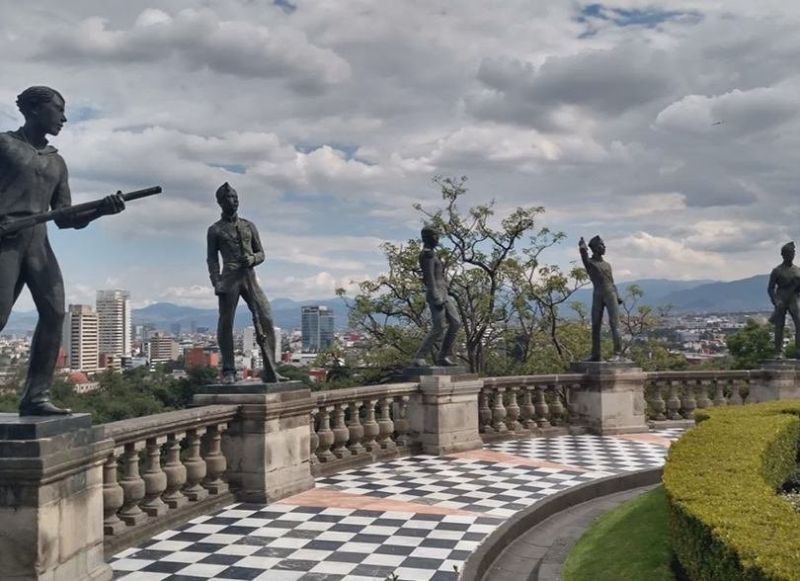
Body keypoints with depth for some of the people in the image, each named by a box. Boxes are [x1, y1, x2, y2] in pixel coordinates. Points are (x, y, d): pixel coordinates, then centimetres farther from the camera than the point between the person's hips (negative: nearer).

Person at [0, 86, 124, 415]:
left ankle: (36, 396, -9)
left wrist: (101, 210, 0)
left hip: (38, 241, 5)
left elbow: (64, 219, 17)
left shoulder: (57, 162, 20)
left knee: (54, 312, -10)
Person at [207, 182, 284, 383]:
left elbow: (261, 253, 19)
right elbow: (212, 258, 6)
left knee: (266, 319, -9)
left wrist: (252, 259, -4)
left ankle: (270, 371, -8)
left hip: (250, 277, 3)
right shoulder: (215, 230, 10)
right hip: (229, 279, -3)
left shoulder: (249, 226, 19)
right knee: (226, 324, -4)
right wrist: (216, 282, -8)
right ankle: (228, 371, 4)